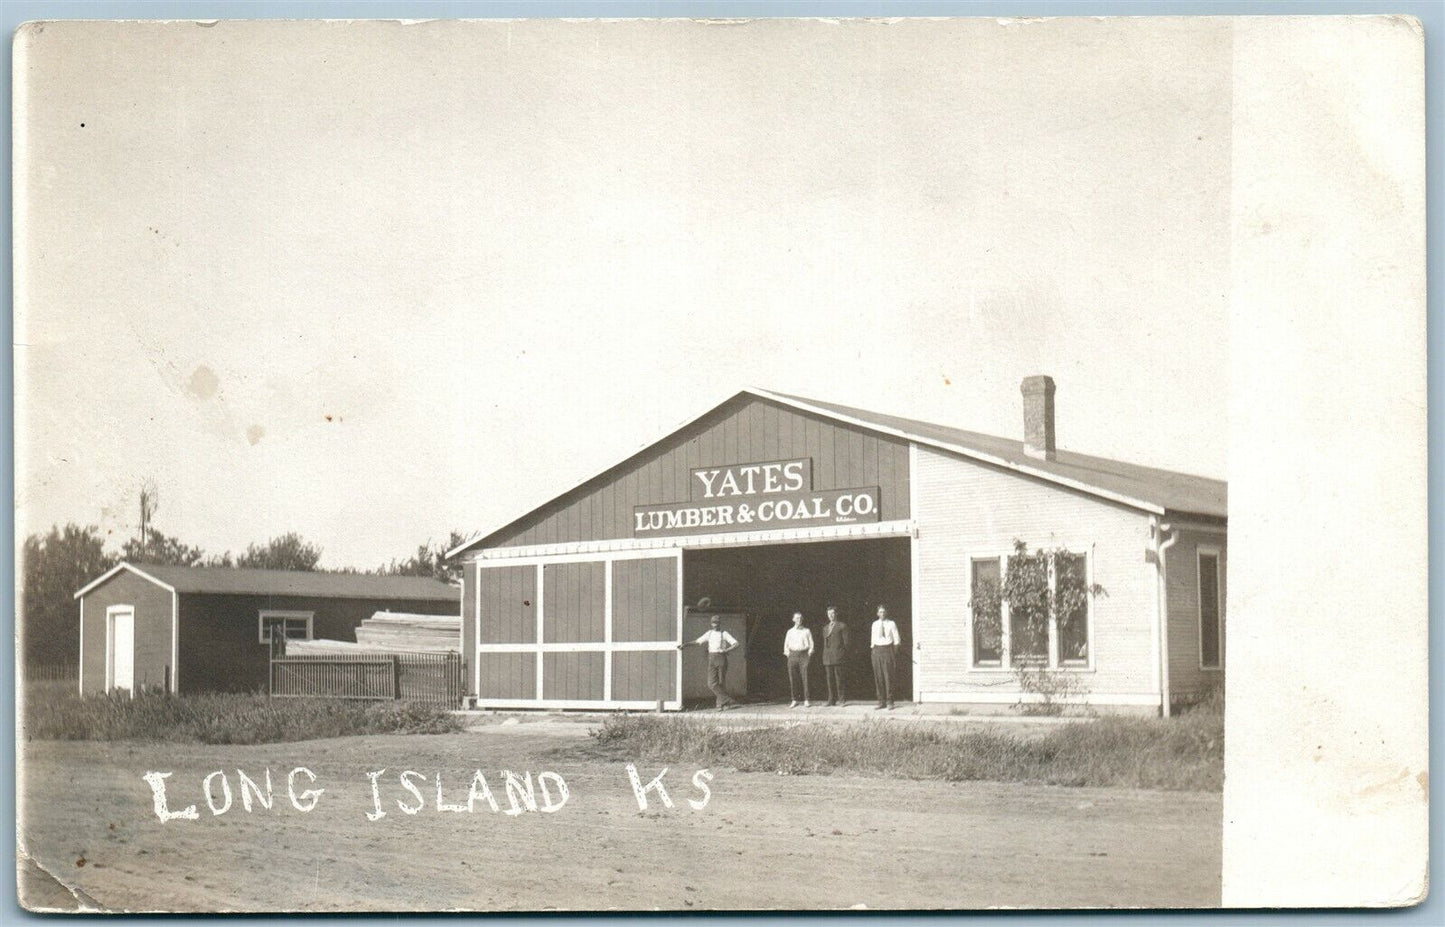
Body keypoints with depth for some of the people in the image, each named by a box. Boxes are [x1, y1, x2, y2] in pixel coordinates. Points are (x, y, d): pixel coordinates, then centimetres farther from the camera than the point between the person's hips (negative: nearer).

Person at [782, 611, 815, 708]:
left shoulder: (806, 631, 9)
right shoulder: (790, 632, 14)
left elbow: (811, 644, 7)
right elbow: (786, 645, 17)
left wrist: (809, 655, -5)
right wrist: (788, 654, 2)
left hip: (804, 654, -2)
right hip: (792, 655, 2)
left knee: (805, 678, -8)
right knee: (792, 679, -1)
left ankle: (807, 701, -7)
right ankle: (794, 701, 4)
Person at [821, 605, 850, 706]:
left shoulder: (842, 626, 3)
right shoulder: (825, 628, 20)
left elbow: (846, 641, 1)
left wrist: (844, 655, -6)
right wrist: (824, 656, 12)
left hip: (837, 655, -5)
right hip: (827, 656, 5)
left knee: (839, 678, -8)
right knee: (830, 678, 3)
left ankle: (841, 699, -5)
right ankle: (831, 700, 4)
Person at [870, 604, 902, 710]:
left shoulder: (891, 624, 2)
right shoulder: (875, 624, 11)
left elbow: (896, 640, 4)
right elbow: (873, 639, 14)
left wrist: (894, 653, 0)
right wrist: (874, 652, 8)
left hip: (888, 649, -3)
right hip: (877, 649, 3)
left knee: (888, 676, -7)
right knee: (878, 677, 1)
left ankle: (889, 702, -4)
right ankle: (881, 702, 7)